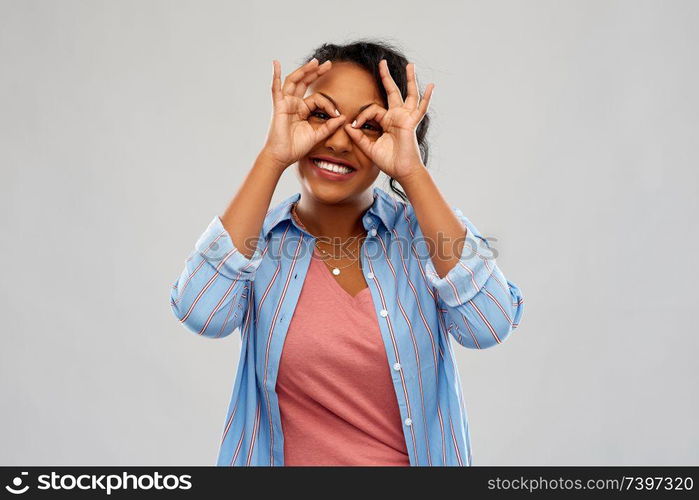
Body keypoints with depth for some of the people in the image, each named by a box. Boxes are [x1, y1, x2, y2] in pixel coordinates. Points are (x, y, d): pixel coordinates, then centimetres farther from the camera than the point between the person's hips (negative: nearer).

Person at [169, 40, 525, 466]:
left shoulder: (423, 229, -6)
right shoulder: (257, 237, -5)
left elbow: (488, 327, -22)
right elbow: (203, 314, -24)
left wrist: (412, 172, -22)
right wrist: (273, 158, -22)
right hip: (286, 457, 2)